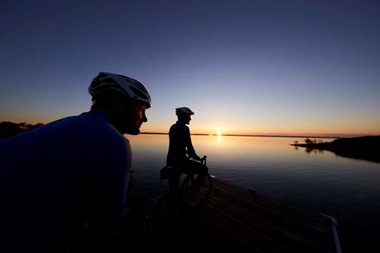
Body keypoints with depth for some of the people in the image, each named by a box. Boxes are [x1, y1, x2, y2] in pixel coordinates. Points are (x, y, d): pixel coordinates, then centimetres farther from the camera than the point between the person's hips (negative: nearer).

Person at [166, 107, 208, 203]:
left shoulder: (173, 127, 13)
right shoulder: (184, 128, -14)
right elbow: (189, 146, -15)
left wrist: (188, 154, 32)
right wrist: (197, 158, 2)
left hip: (171, 161, 9)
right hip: (180, 161, -9)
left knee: (173, 190, 20)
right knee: (204, 169, 10)